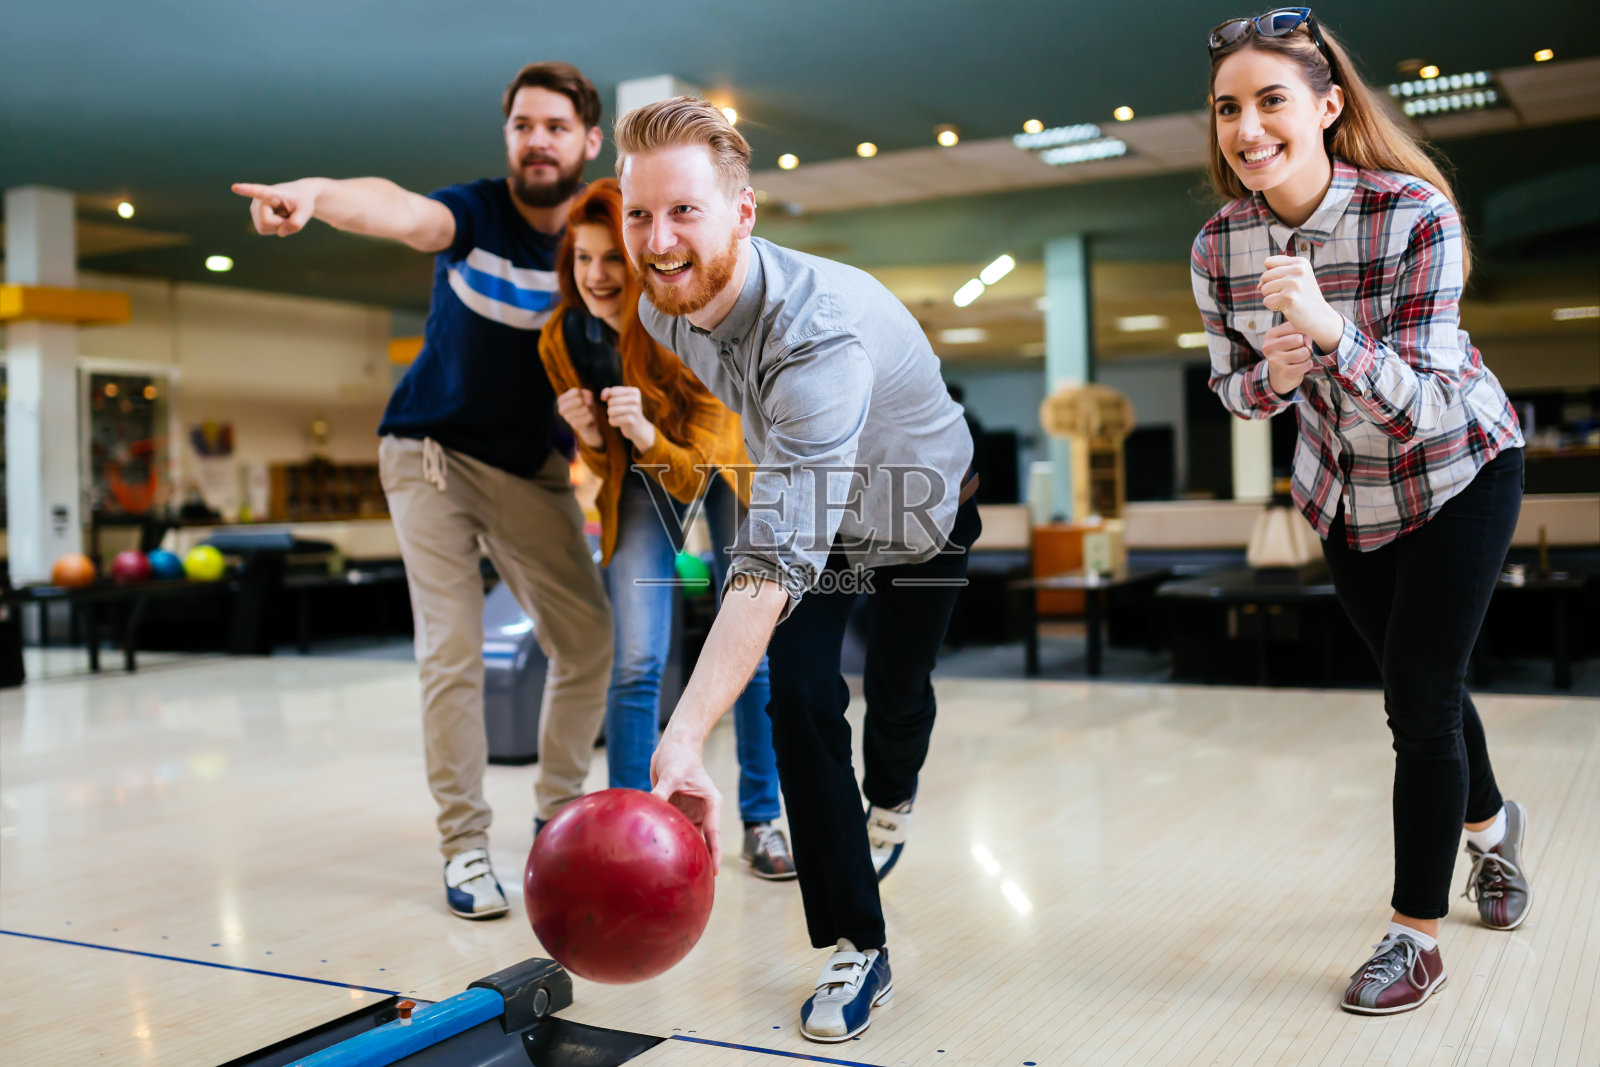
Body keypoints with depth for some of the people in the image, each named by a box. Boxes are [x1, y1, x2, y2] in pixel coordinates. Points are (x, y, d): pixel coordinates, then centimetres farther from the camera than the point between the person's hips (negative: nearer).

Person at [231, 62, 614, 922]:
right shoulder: (479, 212, -16)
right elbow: (404, 211, -38)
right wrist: (318, 193, -59)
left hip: (530, 469, 3)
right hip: (432, 453, -3)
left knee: (589, 640, 1)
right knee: (451, 653, -8)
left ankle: (558, 815, 22)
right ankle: (464, 845, 6)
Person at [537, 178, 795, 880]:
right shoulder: (563, 338, -20)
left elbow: (697, 472, -30)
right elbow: (604, 467, -7)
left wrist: (650, 438, -48)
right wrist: (591, 439, -28)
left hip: (722, 461, -1)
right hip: (640, 479, 1)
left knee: (754, 654, 0)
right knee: (637, 661, -12)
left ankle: (761, 822, 14)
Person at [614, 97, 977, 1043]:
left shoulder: (822, 333, -45)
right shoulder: (662, 304, -22)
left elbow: (779, 558, -55)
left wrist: (686, 736, -63)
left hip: (921, 512, -4)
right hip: (809, 506, 5)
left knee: (898, 694, 16)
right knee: (800, 701, -11)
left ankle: (892, 800, 53)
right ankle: (856, 948, 1)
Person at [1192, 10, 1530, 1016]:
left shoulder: (1416, 216, -29)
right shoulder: (1221, 245, -16)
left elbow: (1421, 406, -32)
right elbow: (1238, 389, -3)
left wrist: (1329, 332, -49)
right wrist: (1274, 375, -27)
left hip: (1457, 472, -4)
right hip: (1342, 488, 5)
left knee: (1421, 702, -5)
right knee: (1420, 686, 20)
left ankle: (1418, 939, 13)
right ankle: (1491, 820, 50)